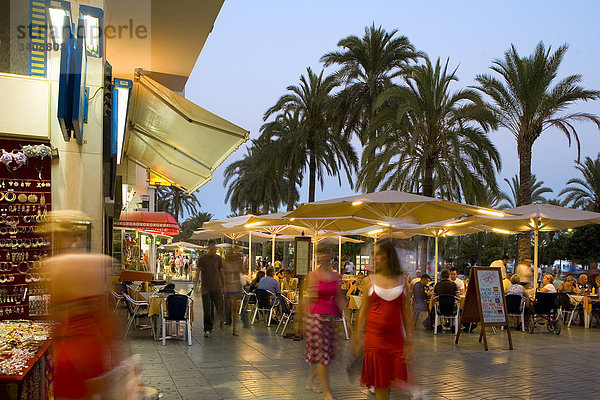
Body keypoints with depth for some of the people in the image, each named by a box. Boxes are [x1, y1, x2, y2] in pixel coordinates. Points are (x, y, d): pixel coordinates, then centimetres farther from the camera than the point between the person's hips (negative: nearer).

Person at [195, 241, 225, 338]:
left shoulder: (218, 258, 6)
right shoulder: (202, 259, 0)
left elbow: (221, 272, 11)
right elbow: (198, 272, 0)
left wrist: (224, 286, 12)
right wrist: (196, 284, -8)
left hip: (217, 287, 1)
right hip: (206, 287, -1)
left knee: (220, 308, 0)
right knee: (207, 310, -2)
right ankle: (207, 330, 4)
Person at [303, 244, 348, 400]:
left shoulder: (336, 276, 8)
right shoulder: (313, 275, -6)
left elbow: (340, 299, 12)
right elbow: (307, 299, -5)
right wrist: (305, 320, -8)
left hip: (331, 317, 5)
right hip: (316, 317, -5)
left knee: (327, 352, 10)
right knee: (322, 354, -4)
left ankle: (310, 381, 31)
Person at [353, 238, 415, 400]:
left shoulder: (402, 280, 4)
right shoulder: (371, 280, 3)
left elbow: (406, 312, 5)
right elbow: (363, 311, 6)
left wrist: (409, 342, 0)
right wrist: (357, 339, 3)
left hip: (395, 336, 1)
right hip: (374, 336, 0)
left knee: (396, 383, 0)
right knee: (380, 385, 4)